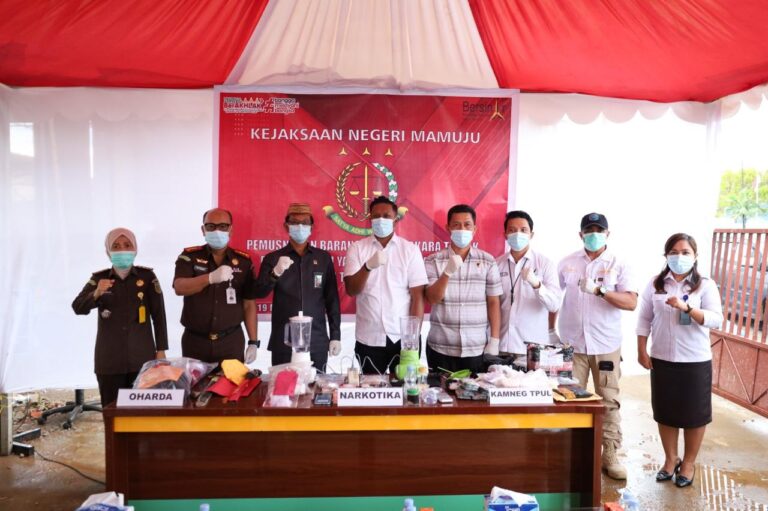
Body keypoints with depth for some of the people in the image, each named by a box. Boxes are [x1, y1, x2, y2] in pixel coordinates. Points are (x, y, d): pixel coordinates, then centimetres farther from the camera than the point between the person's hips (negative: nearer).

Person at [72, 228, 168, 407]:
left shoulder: (147, 276, -1)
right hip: (109, 359, 1)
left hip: (142, 357, -1)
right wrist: (96, 294, -29)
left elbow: (159, 314, 1)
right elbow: (78, 308, -9)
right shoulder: (99, 279, 2)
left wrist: (161, 349, -1)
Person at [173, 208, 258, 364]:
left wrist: (253, 342, 0)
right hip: (195, 341, 0)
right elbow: (179, 288, -18)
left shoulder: (243, 261, 2)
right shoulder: (189, 256, 0)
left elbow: (249, 304, 4)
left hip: (231, 342, 0)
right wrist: (210, 278, -35)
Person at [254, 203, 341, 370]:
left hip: (317, 342, 1)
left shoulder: (324, 258, 6)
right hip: (283, 342, 0)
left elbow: (332, 299, 7)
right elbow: (259, 293, -5)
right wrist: (275, 273, -23)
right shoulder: (273, 258, 4)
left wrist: (336, 335, 3)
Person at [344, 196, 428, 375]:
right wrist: (368, 266, -26)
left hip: (403, 337, 0)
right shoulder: (357, 248, 2)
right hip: (368, 338, 1)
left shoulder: (410, 249, 0)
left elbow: (418, 296, -2)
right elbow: (351, 290, -8)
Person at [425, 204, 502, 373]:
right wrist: (448, 272, -23)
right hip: (441, 348, 0)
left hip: (477, 349, 1)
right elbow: (432, 298, -9)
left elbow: (494, 303, 4)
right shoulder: (433, 261, 1)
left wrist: (494, 341, -1)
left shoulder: (488, 261, 3)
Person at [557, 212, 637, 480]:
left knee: (609, 401, 4)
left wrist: (599, 290, -24)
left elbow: (631, 302, -11)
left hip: (606, 345, -1)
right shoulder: (567, 264, 6)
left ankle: (610, 455, 15)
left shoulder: (619, 265, 0)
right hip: (571, 344, 1)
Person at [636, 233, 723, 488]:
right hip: (662, 359, 2)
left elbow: (716, 319, -14)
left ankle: (688, 463, 27)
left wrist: (686, 307, -28)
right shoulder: (655, 284, 1)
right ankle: (670, 459, 29)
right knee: (665, 412, 12)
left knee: (694, 415, 9)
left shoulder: (705, 285, -5)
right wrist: (642, 351, -1)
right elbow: (644, 319, 4)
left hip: (695, 361, -2)